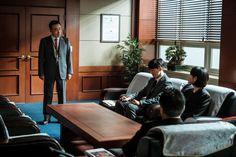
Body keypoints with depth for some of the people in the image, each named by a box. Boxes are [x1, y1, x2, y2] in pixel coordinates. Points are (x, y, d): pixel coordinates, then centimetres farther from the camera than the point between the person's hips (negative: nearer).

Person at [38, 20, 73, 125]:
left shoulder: (66, 41, 1)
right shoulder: (44, 41, -2)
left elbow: (69, 56, 3)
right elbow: (41, 58, -2)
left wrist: (69, 72, -1)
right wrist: (41, 73, -6)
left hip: (62, 71, 1)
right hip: (49, 72, -1)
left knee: (62, 95, 6)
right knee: (48, 95, 5)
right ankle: (46, 117, 15)